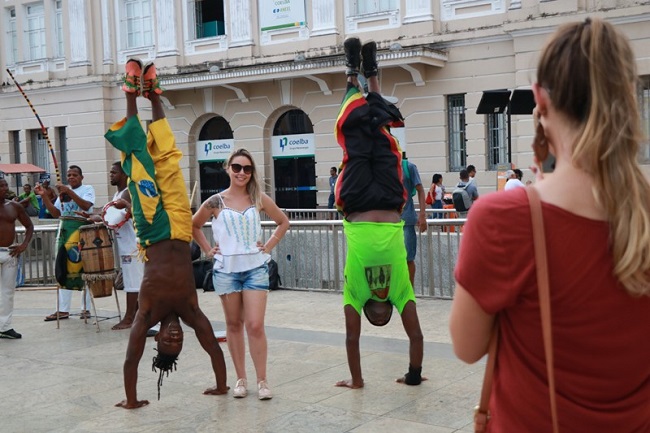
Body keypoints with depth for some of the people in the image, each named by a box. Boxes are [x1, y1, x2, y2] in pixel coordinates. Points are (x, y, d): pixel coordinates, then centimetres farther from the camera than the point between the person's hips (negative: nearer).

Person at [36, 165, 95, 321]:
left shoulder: (88, 189, -1)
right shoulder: (63, 191, 15)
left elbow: (86, 206, -19)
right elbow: (56, 213, 10)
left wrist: (69, 192, -26)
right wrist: (44, 196, 0)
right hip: (64, 231, 6)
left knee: (84, 269, -3)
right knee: (63, 269, 6)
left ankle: (86, 309, 4)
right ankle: (63, 310, 10)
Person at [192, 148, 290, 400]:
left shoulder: (259, 199, 1)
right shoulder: (216, 202, -1)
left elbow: (283, 222, 13)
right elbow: (193, 226, 14)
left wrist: (269, 246, 3)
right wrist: (208, 249, 5)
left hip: (255, 268, 0)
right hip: (226, 269, 1)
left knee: (255, 325, -8)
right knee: (234, 325, 8)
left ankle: (262, 381, 1)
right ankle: (241, 379, 18)